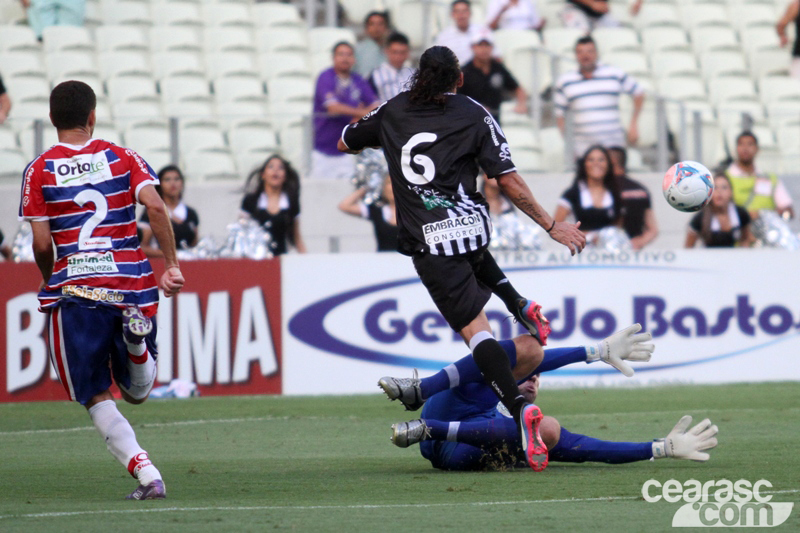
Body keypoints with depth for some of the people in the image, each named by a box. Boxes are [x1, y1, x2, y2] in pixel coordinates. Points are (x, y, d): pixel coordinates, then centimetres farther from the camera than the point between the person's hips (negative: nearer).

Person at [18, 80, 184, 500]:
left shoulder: (40, 170, 3)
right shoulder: (123, 158, 7)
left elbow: (42, 244, -2)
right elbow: (155, 206, -9)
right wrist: (171, 265, -4)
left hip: (74, 289, -2)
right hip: (131, 283, 2)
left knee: (97, 397, 5)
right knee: (136, 392, 16)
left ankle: (146, 473, -14)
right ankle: (135, 337, -18)